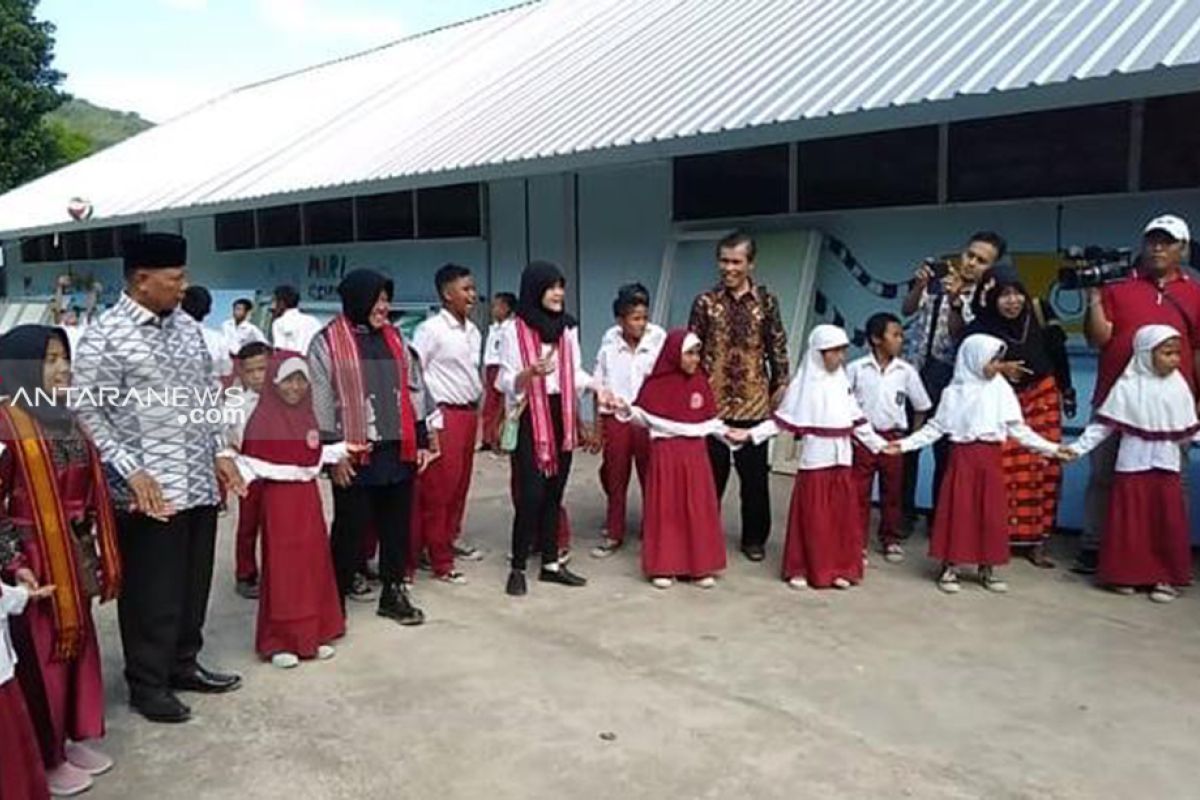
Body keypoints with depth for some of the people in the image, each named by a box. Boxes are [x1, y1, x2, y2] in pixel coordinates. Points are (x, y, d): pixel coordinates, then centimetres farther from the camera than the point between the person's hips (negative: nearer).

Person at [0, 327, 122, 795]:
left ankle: (73, 738, 33)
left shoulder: (67, 420, 8)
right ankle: (45, 759, 20)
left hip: (76, 556, 8)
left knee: (79, 644, 16)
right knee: (41, 656, 5)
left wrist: (97, 552, 14)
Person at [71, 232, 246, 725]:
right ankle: (147, 683, 23)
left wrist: (219, 453, 9)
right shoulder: (104, 337, -11)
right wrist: (131, 471, -17)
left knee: (194, 582, 16)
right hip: (150, 490, -6)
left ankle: (183, 663, 34)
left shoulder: (188, 327, 9)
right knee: (152, 590, 5)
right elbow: (88, 412, -11)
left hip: (200, 482, 7)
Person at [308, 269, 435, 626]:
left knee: (398, 524, 11)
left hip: (399, 449, 5)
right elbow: (320, 402, -7)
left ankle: (393, 592, 25)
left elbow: (414, 388, 15)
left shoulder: (394, 336, 12)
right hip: (355, 455, -5)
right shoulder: (327, 342, -4)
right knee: (350, 528, 4)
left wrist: (422, 439, 11)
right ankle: (336, 599, 19)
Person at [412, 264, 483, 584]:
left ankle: (450, 539, 30)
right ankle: (440, 560, 6)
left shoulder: (473, 331, 11)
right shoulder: (431, 329, -12)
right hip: (444, 415, -7)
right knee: (439, 488, -1)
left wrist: (477, 407, 14)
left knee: (461, 484, 14)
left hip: (469, 413, 7)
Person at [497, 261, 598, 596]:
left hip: (561, 417, 5)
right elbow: (506, 383, -10)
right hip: (530, 419, -5)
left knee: (554, 492, 10)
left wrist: (595, 386, -4)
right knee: (530, 494, -7)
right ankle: (518, 568, 4)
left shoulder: (568, 328, 8)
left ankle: (551, 563, 18)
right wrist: (530, 373, -28)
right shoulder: (514, 331, -8)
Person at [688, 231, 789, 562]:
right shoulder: (706, 302, -1)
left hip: (754, 402, 1)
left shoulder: (766, 300, 2)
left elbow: (777, 346, 7)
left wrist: (780, 383, 3)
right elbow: (691, 350, 2)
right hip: (713, 401, -1)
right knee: (711, 471, 6)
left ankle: (754, 538, 22)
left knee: (755, 472, 8)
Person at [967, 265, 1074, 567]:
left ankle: (1035, 540, 9)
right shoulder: (979, 330, -15)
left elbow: (1057, 353, 3)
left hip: (1042, 395, 2)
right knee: (1003, 470, -8)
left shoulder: (1039, 312, -9)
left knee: (1045, 468, 0)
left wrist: (1067, 391, 8)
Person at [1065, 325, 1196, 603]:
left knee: (1169, 524, 2)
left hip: (1167, 467, 3)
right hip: (1133, 466, -2)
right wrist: (1079, 446, -12)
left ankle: (1166, 578, 12)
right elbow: (1103, 424, -6)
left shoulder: (1179, 387, 3)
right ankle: (1126, 574, 13)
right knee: (1130, 524, 2)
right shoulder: (1127, 386, -6)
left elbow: (1189, 430, 9)